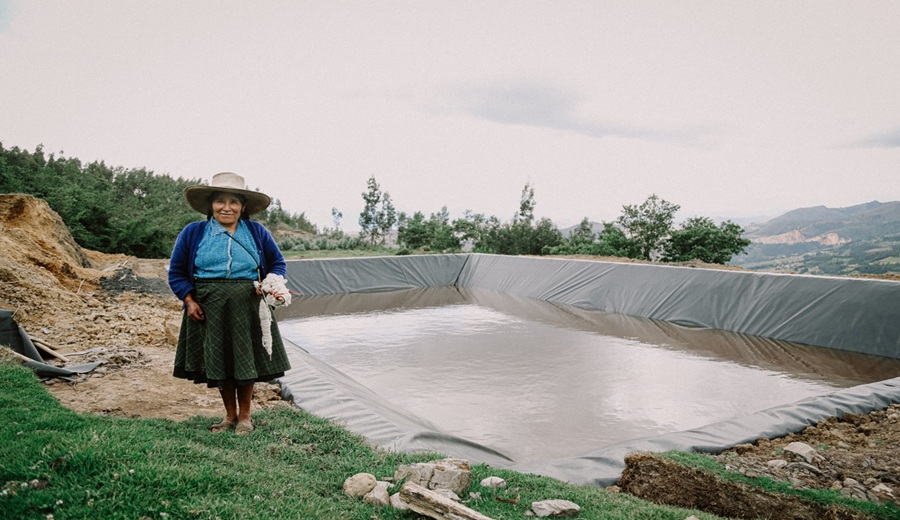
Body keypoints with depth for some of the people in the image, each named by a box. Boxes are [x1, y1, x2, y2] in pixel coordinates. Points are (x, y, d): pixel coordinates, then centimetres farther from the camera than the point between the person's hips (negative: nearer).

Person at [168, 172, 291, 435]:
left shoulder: (258, 232, 6)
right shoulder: (193, 233, 4)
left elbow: (278, 263, 12)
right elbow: (176, 272, 8)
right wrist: (189, 300, -6)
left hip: (248, 309, 0)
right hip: (208, 309, 1)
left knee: (246, 361, 5)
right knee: (217, 362, 9)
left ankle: (245, 416, 24)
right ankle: (230, 415, 28)